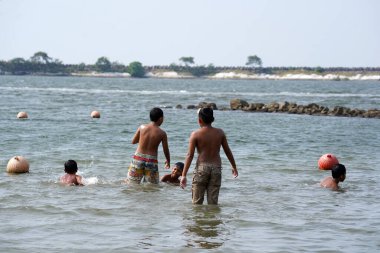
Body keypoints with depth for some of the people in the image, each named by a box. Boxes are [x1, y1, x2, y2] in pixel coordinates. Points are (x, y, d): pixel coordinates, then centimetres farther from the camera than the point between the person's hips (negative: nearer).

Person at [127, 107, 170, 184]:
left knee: (131, 183, 10)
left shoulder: (142, 127, -1)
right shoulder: (162, 133, -5)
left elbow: (133, 141, 9)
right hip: (152, 162, -2)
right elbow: (166, 150, 3)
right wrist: (168, 161, 21)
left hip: (138, 158, 2)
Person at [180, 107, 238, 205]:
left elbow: (190, 155, -8)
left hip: (201, 167, -2)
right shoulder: (220, 133, 4)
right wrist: (234, 167, 26)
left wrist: (183, 175, -8)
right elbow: (228, 151, 11)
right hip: (216, 168, 2)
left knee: (197, 202, 4)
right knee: (213, 202, 5)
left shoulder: (195, 134, -4)